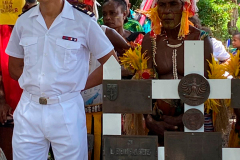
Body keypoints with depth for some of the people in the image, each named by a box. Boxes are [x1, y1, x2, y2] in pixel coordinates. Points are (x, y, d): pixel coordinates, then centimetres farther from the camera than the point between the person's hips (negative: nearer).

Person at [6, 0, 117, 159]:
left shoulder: (84, 21, -7)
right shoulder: (23, 21, 5)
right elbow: (15, 68, 14)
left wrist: (80, 85, -3)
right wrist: (35, 82, 1)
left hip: (66, 110, -3)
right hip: (29, 110, 3)